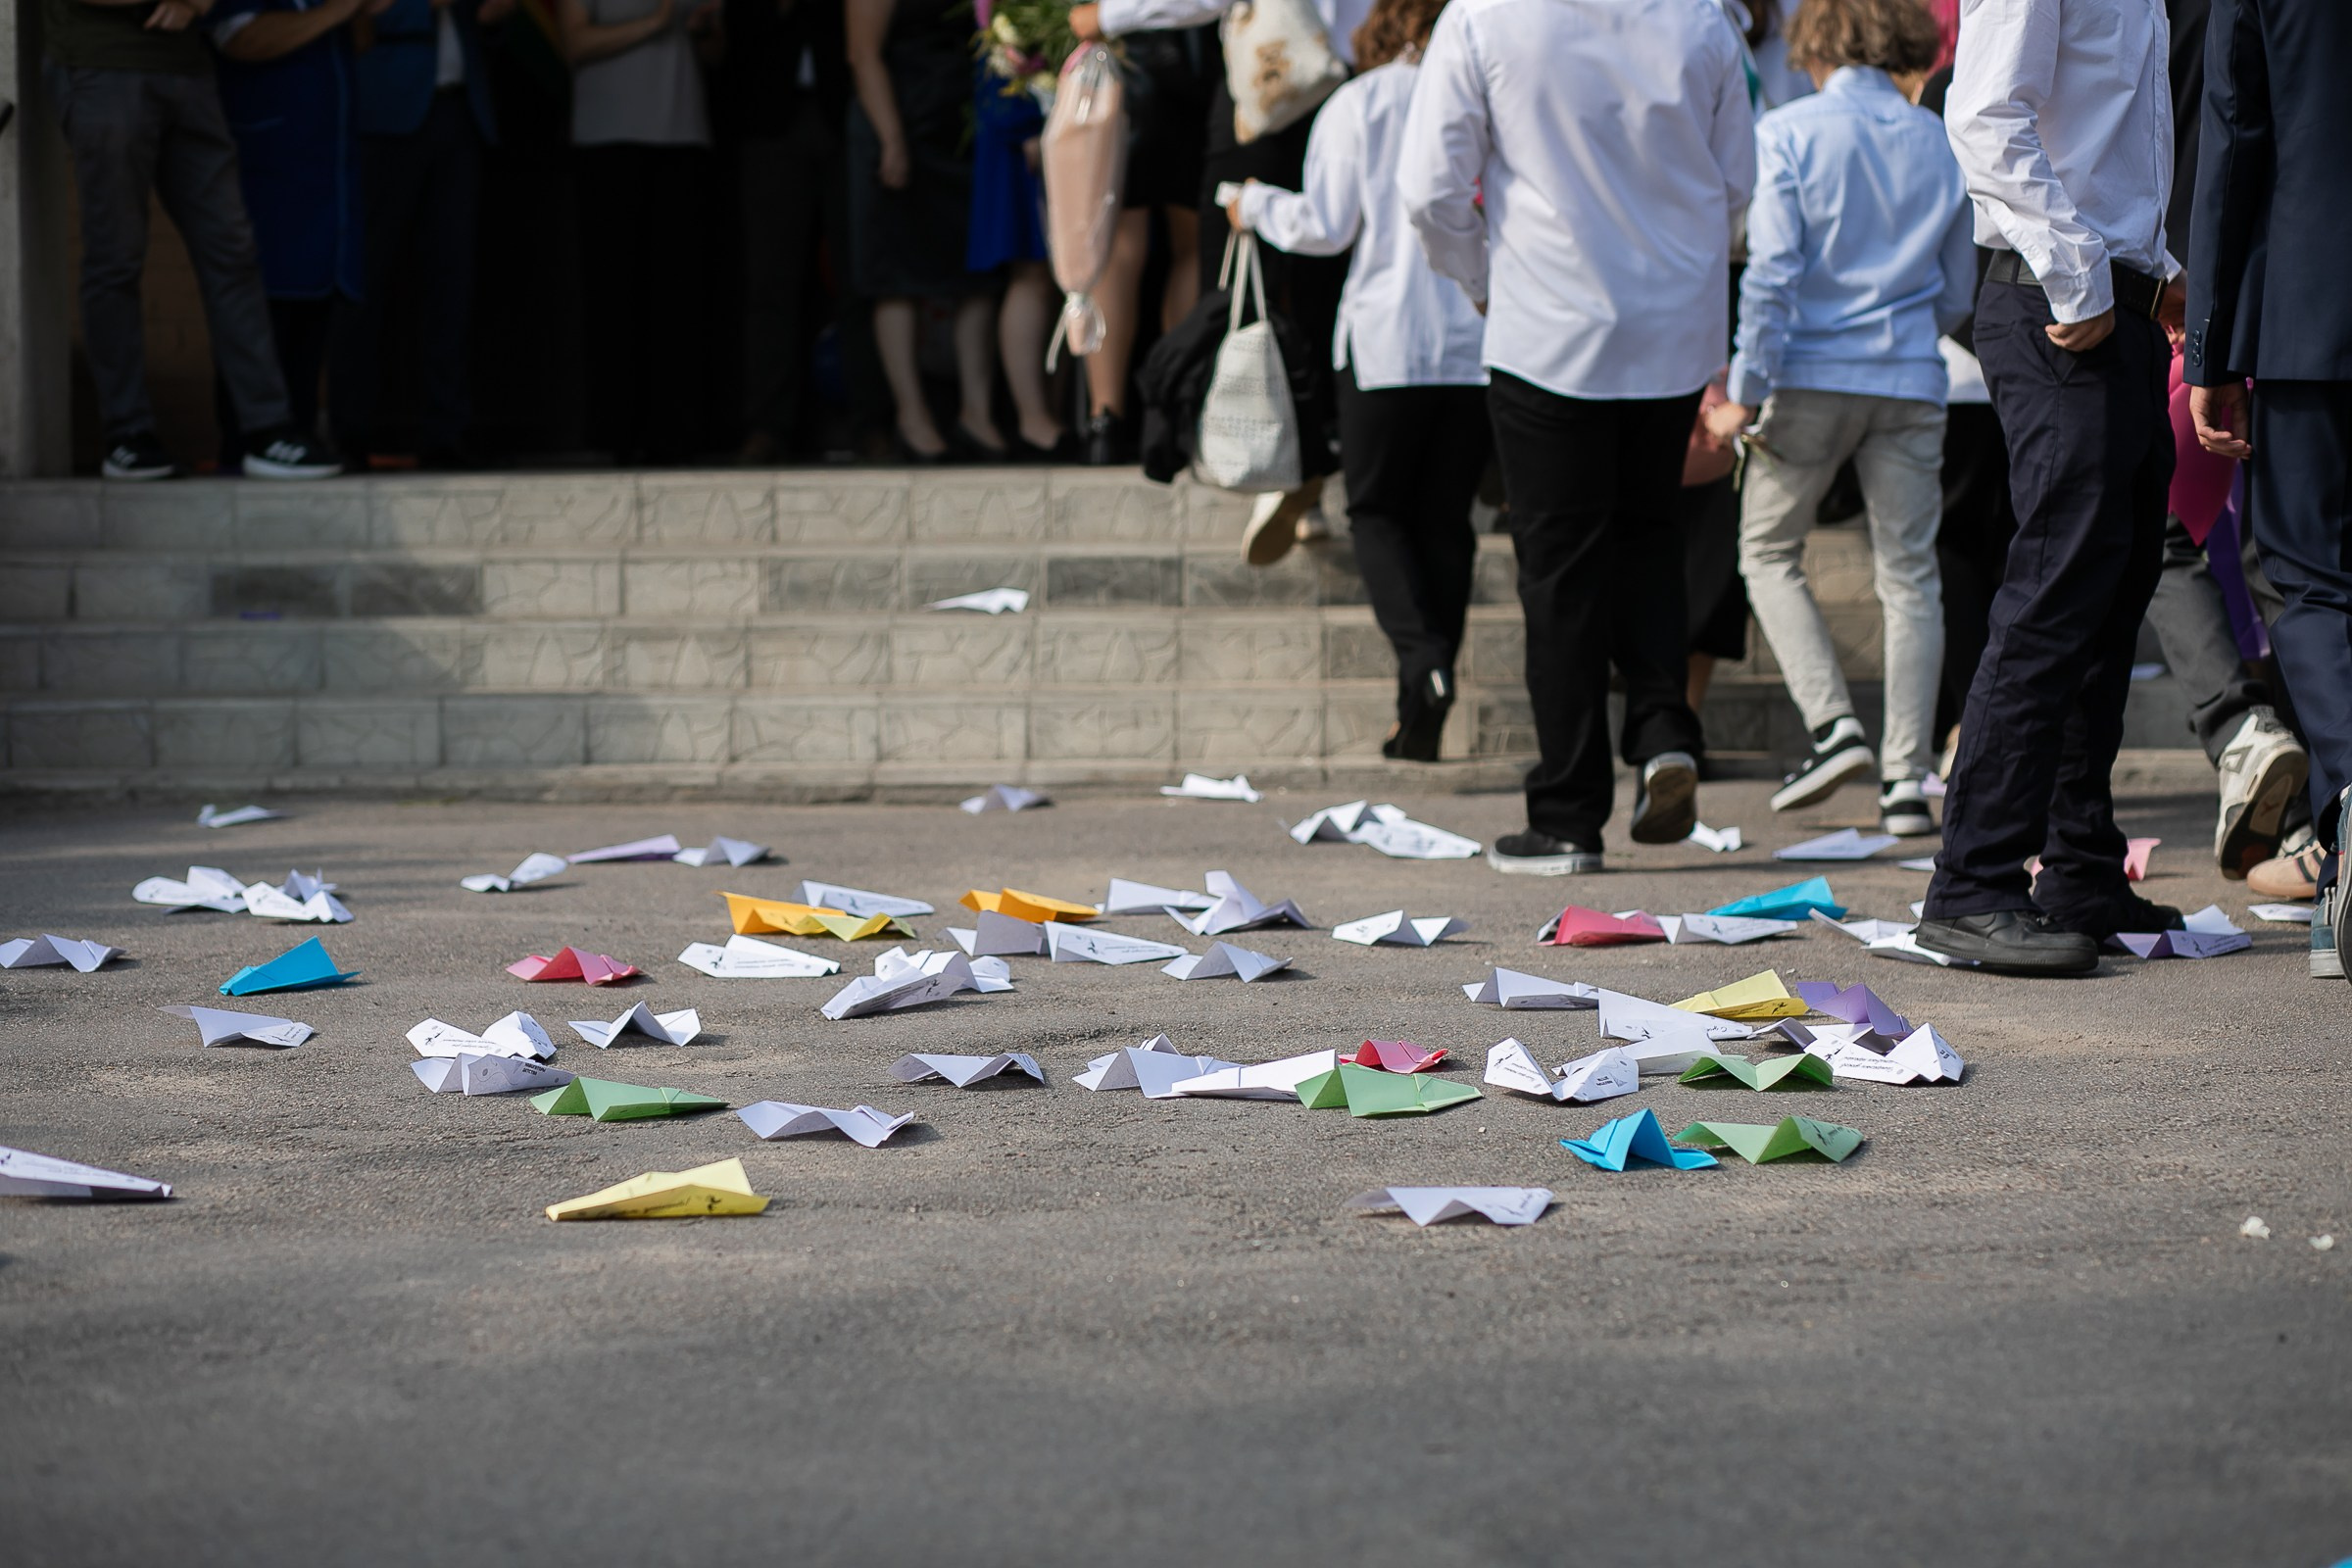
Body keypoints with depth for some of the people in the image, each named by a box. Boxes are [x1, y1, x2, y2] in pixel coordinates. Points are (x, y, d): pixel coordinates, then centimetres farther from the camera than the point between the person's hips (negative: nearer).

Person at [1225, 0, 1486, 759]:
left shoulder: (1358, 104, -2)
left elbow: (1325, 227, -2)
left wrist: (1257, 205, 16)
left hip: (1387, 338, -2)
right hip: (1480, 343, 2)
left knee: (1377, 511, 9)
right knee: (1446, 518, 10)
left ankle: (1423, 659, -16)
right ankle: (1421, 720, 8)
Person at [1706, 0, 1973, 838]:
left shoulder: (1790, 132, -6)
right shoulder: (1937, 143, 7)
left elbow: (1772, 270, -12)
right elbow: (1957, 293, 14)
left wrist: (1746, 390, -8)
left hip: (1813, 375, -3)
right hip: (1911, 384, 3)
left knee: (1769, 551, 14)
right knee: (1909, 574, 6)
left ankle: (1834, 726, -2)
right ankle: (1907, 778, 2)